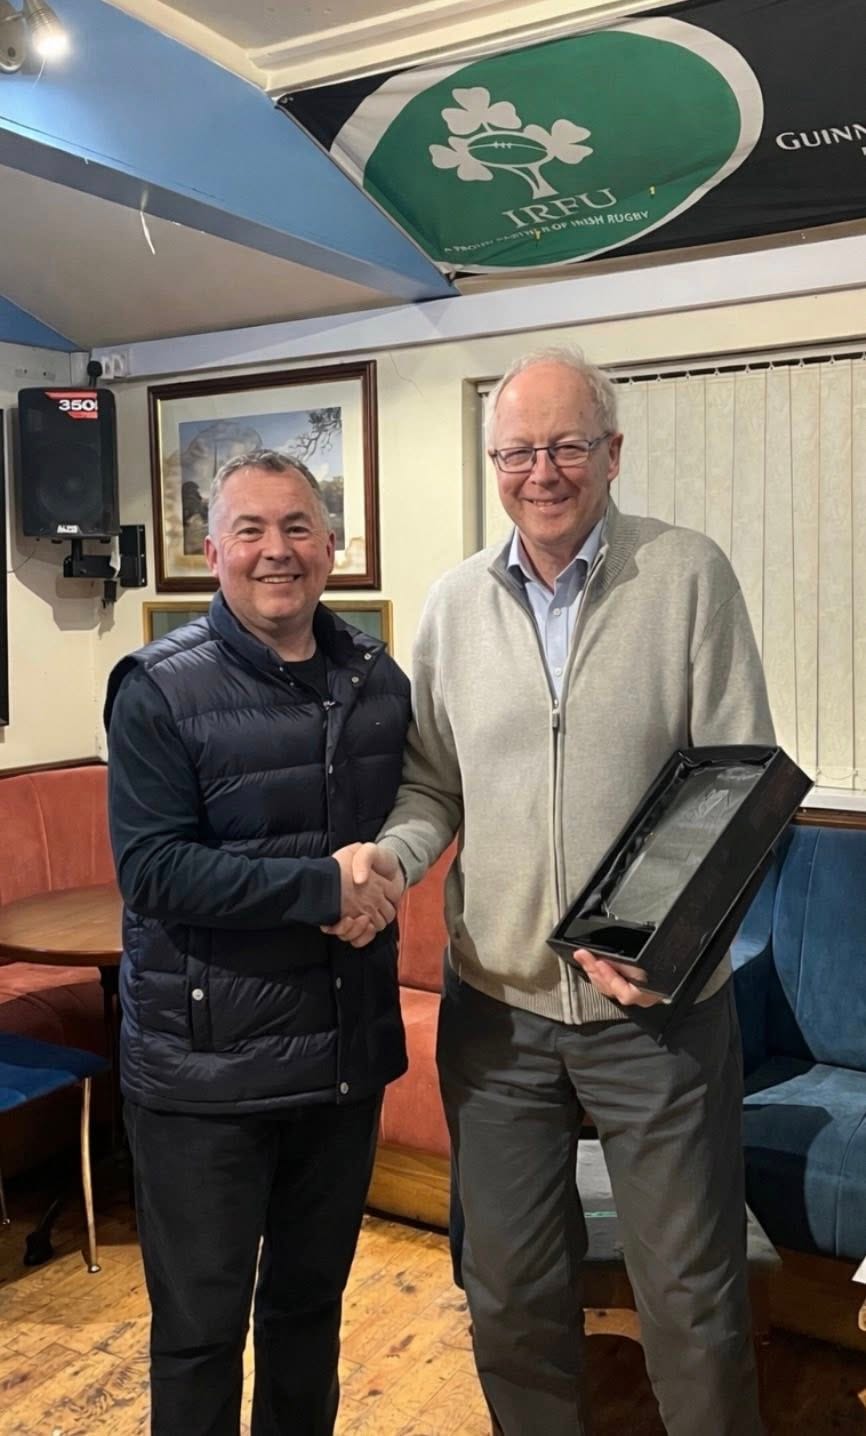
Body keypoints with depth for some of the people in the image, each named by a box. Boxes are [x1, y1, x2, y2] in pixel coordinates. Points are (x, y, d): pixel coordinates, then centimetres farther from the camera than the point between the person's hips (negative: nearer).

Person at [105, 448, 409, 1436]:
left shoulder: (378, 678, 3)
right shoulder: (160, 689, -12)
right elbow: (152, 871, -19)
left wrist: (383, 864, -7)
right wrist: (323, 882, -23)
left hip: (347, 1048, 5)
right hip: (204, 1066, -4)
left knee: (311, 1298, 22)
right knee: (200, 1323, 11)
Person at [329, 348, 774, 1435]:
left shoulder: (688, 577, -6)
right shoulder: (455, 604, 3)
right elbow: (432, 781, 9)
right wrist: (389, 853, -13)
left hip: (658, 1004, -3)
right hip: (495, 1004, 3)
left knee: (693, 1299, 11)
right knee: (510, 1294, 18)